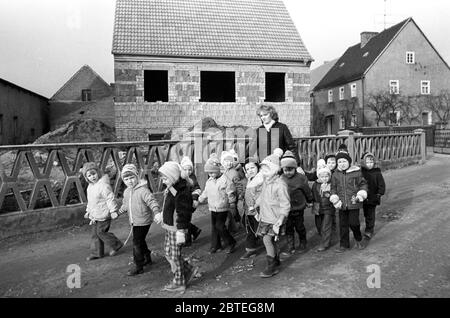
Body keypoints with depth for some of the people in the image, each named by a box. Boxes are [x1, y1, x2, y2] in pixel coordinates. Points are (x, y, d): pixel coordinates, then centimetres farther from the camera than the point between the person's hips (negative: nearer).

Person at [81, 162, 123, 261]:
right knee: (95, 234, 13)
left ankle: (116, 245, 17)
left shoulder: (103, 185, -21)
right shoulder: (90, 186, 9)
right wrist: (88, 211, 25)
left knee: (101, 232, -3)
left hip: (103, 215, -9)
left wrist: (113, 211, -24)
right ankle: (96, 253, 24)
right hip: (94, 215, 9)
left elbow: (110, 199, -22)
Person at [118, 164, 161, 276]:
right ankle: (147, 258, 42)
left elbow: (152, 201, -31)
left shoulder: (143, 190, -21)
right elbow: (125, 204, 23)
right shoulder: (126, 192, 6)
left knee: (137, 243, -6)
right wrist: (120, 211, 15)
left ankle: (138, 266, 6)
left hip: (143, 222, -8)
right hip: (134, 222, 8)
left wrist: (157, 213, -45)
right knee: (140, 241, 22)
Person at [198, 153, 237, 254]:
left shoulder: (225, 180, -13)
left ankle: (231, 243, 9)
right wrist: (199, 200, 21)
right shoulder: (209, 181, 7)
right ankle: (216, 246, 22)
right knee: (214, 227, 10)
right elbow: (205, 193, 20)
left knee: (220, 226, -9)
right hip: (213, 208, 7)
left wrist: (232, 204, -7)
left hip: (223, 209, -6)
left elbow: (231, 193, -9)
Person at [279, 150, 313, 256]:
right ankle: (291, 248, 15)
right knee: (288, 228, 6)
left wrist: (309, 201, 16)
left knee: (300, 227, 13)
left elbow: (307, 191, 4)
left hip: (298, 208, -2)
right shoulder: (281, 179, -4)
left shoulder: (301, 178, -11)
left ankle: (303, 244, 37)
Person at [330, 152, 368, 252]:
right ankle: (344, 245, 21)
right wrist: (334, 197, -1)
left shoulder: (356, 172, -2)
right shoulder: (335, 174, 6)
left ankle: (358, 240, 26)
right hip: (342, 204, 3)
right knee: (343, 225, 7)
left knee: (354, 223, -3)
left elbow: (363, 184, 5)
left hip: (353, 203, -3)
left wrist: (361, 193, -12)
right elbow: (333, 187, 14)